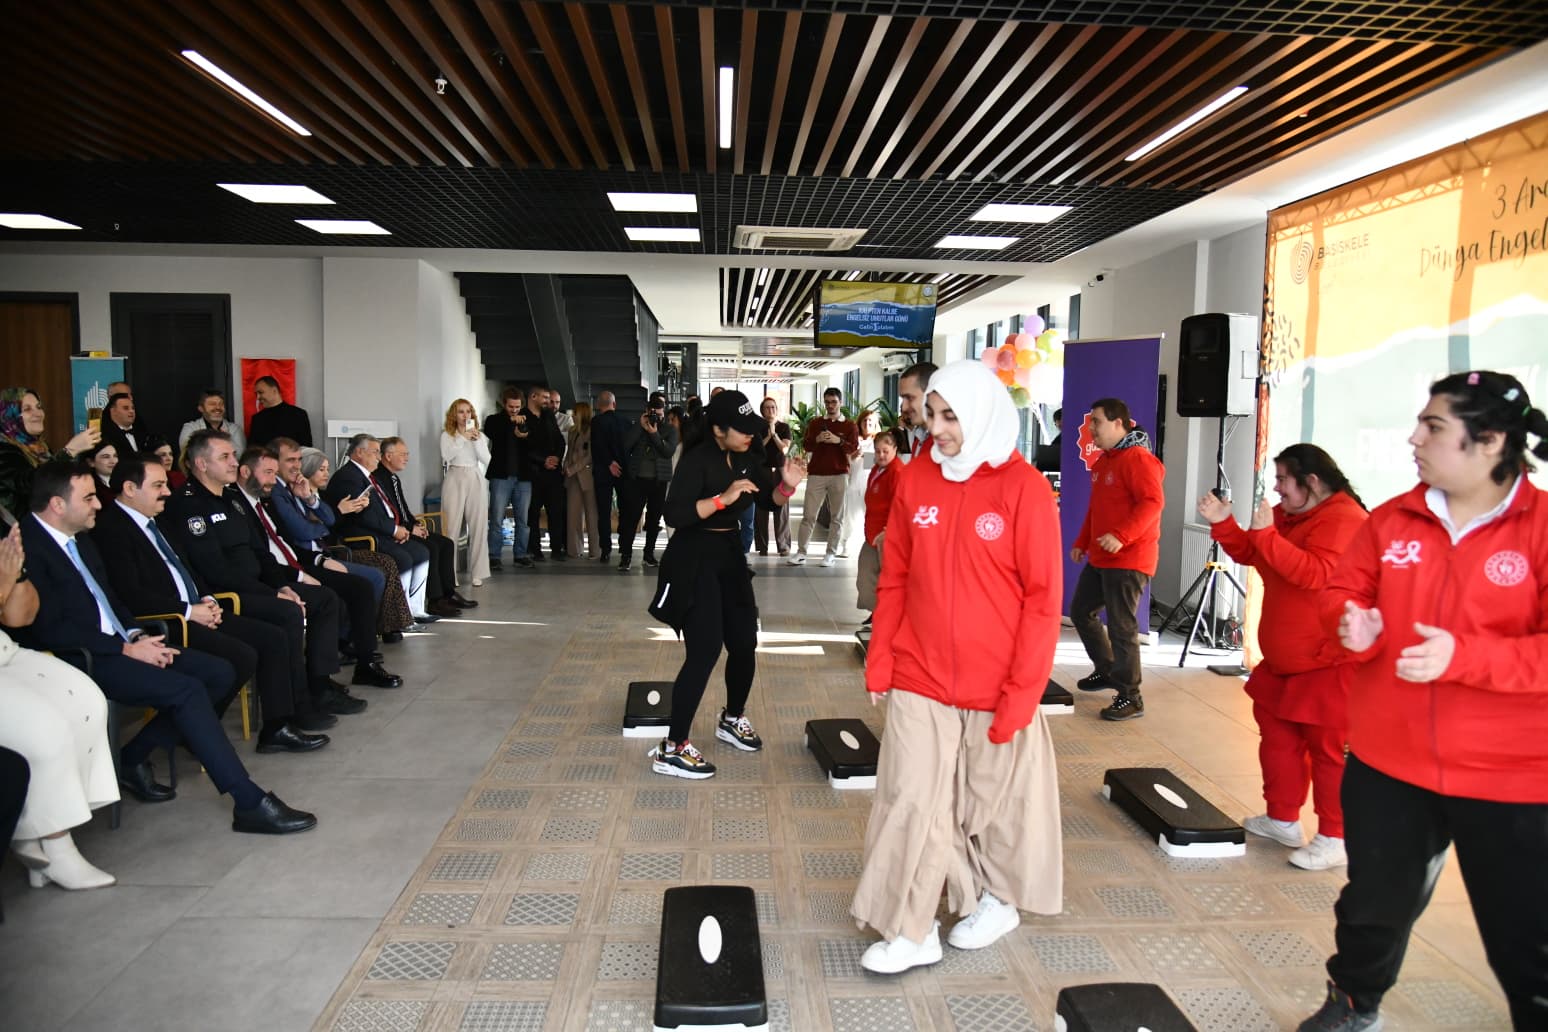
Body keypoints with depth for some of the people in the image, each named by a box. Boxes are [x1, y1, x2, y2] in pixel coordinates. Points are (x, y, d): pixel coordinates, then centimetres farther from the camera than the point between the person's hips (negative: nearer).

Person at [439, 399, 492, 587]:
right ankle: (449, 574, 0)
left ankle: (478, 573, 3)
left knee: (478, 528, -2)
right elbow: (446, 455, -11)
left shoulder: (480, 435, 13)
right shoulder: (447, 435, 6)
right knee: (452, 527, -5)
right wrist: (463, 437, -14)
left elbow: (487, 460, 1)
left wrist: (476, 441, -8)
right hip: (454, 480, -2)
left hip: (475, 480, 2)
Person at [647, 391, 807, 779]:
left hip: (730, 553, 8)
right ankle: (672, 750, -4)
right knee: (705, 650, -12)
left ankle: (732, 719, 39)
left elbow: (770, 500, 11)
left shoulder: (747, 459, 5)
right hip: (695, 558, -8)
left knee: (744, 641, 15)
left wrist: (787, 484, -10)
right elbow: (675, 515, -29)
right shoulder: (696, 461, -18)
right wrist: (723, 498, -33)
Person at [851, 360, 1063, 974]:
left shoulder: (1024, 488, -10)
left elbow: (1042, 597, -9)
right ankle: (910, 933, 19)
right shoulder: (915, 480, 1)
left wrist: (1022, 690, -11)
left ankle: (999, 899, 40)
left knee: (994, 801, 15)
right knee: (912, 803, 4)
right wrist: (880, 658, 3)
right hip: (919, 680, 3)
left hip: (996, 687, -2)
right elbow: (895, 578, 7)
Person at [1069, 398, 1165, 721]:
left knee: (1122, 627, -7)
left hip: (1129, 560, -10)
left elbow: (1153, 501, -25)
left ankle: (1130, 698, 4)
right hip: (1100, 558, 10)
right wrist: (1082, 542, 20)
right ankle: (1106, 670, 34)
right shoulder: (1103, 461, 17)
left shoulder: (1137, 458, -14)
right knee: (1080, 611, 17)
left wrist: (1121, 536, -33)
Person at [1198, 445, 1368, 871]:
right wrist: (1222, 523, 2)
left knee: (1328, 748, -1)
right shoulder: (1289, 514, 10)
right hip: (1284, 659, 10)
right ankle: (1282, 819, 31)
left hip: (1329, 663, -10)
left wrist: (1266, 534, -31)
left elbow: (1315, 574, -31)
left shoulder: (1343, 519, -19)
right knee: (1277, 736, 17)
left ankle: (1334, 839, 10)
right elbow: (1250, 554, 17)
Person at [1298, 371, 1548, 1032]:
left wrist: (1462, 655, -29)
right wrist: (1352, 625, -11)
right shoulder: (1391, 519, 1)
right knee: (1375, 901, 22)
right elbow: (1344, 591, 10)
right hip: (1386, 760, 4)